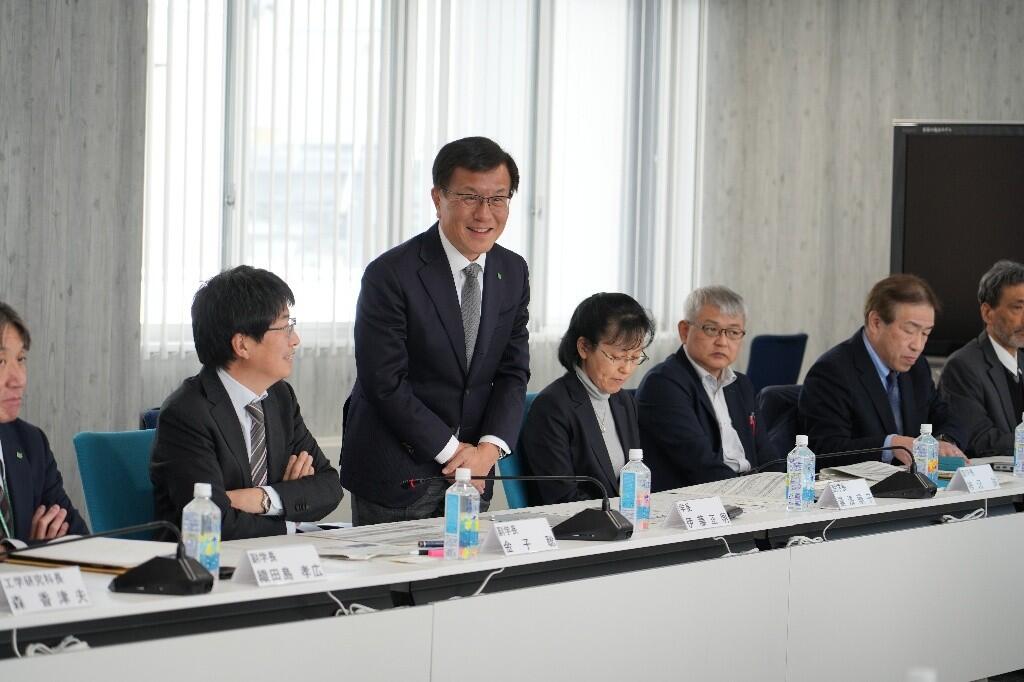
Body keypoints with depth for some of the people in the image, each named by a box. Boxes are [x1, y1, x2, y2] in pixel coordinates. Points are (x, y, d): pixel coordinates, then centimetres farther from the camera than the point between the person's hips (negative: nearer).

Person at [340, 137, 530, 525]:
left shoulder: (513, 272, 5)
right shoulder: (390, 275, -15)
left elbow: (513, 372, 5)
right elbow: (384, 383, -16)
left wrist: (489, 447, -10)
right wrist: (451, 450, -14)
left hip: (472, 469, 5)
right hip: (395, 473, -5)